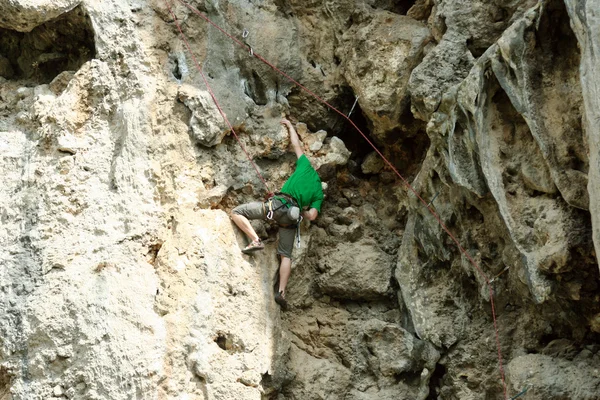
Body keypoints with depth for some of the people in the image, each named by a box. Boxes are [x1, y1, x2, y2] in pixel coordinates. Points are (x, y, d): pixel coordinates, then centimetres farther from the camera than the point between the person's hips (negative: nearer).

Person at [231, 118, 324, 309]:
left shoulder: (307, 167, 17)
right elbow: (312, 216, 7)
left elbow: (296, 145, 27)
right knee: (286, 255, 11)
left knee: (236, 212, 3)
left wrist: (290, 126, 42)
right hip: (292, 216, 3)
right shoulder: (319, 193, 19)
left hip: (278, 203, -3)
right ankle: (281, 292, -3)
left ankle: (255, 240, -17)